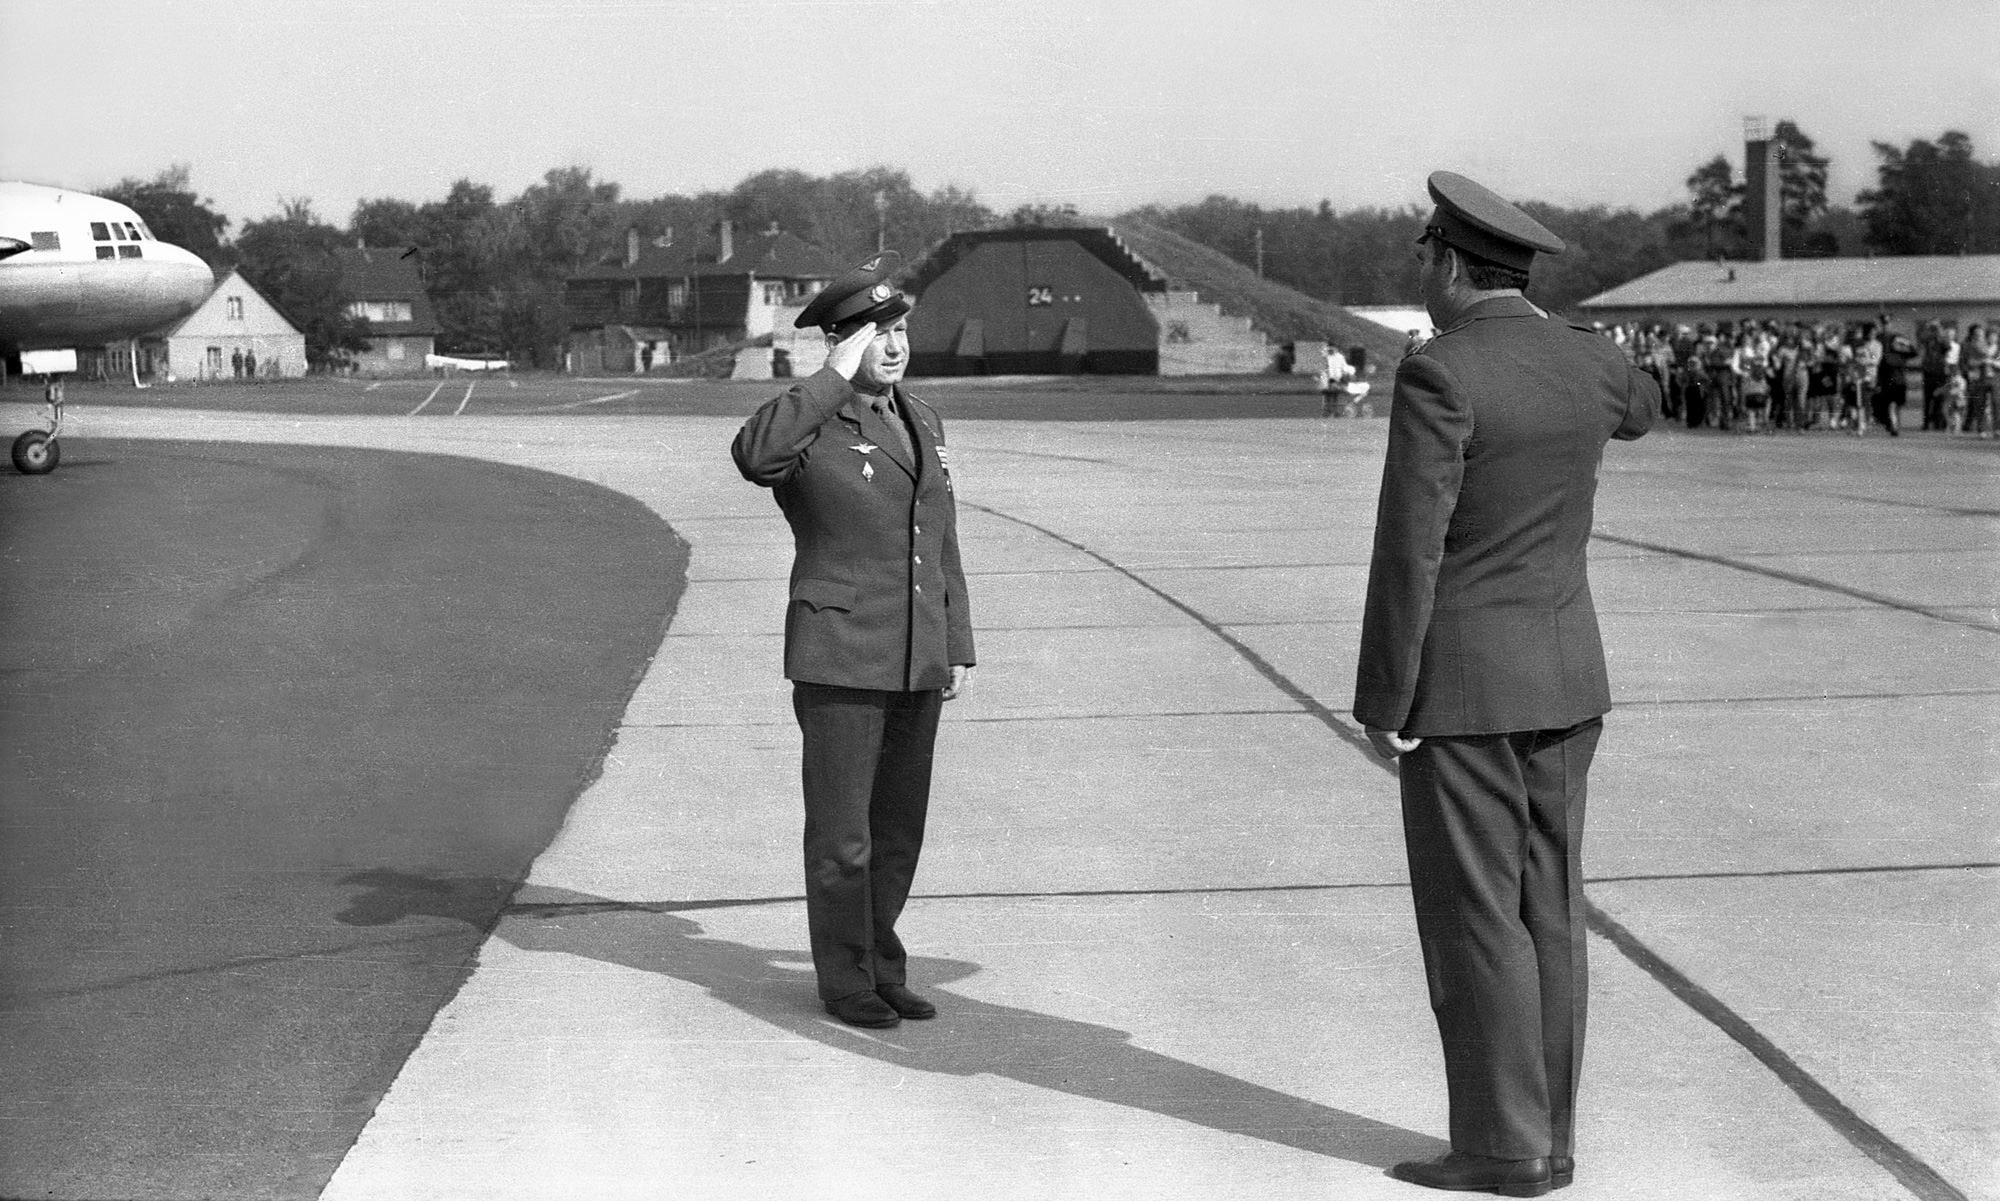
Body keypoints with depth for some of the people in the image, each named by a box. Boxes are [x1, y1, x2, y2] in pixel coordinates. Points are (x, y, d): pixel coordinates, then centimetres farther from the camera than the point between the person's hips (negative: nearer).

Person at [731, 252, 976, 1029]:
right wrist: (836, 376, -30)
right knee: (842, 836, 1)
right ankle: (845, 982, 13)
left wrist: (958, 649, 13)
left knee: (898, 831, 12)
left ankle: (882, 970, 24)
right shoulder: (809, 427, -11)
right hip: (840, 664, -6)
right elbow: (752, 455, -36)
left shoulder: (920, 421, 12)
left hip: (915, 664, 7)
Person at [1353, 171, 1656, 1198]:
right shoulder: (1585, 362, 5)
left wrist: (1382, 700, -12)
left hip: (1462, 683, -7)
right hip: (1564, 672, 7)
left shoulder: (1439, 376, -17)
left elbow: (1409, 551, -19)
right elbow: (1639, 408, 32)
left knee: (1474, 919, -1)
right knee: (1546, 911, 10)